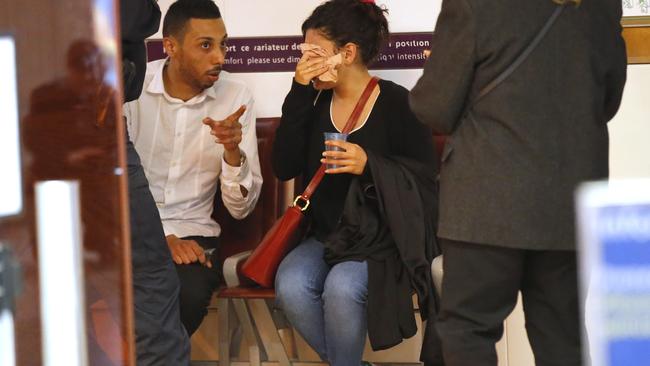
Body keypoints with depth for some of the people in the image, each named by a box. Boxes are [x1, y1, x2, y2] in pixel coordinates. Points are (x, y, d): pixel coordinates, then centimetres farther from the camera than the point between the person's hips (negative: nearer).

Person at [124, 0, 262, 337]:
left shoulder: (236, 98, -1)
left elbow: (240, 208, -1)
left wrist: (233, 151, -20)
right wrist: (160, 236, -19)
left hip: (191, 231, 1)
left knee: (189, 293, -31)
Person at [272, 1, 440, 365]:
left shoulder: (396, 102, -5)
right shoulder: (315, 102, 8)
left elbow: (426, 178, -5)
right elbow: (285, 167, -2)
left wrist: (371, 166, -22)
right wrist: (300, 93, -6)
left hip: (381, 236, -4)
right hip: (326, 236, 4)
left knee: (341, 288, -34)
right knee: (290, 287, -27)